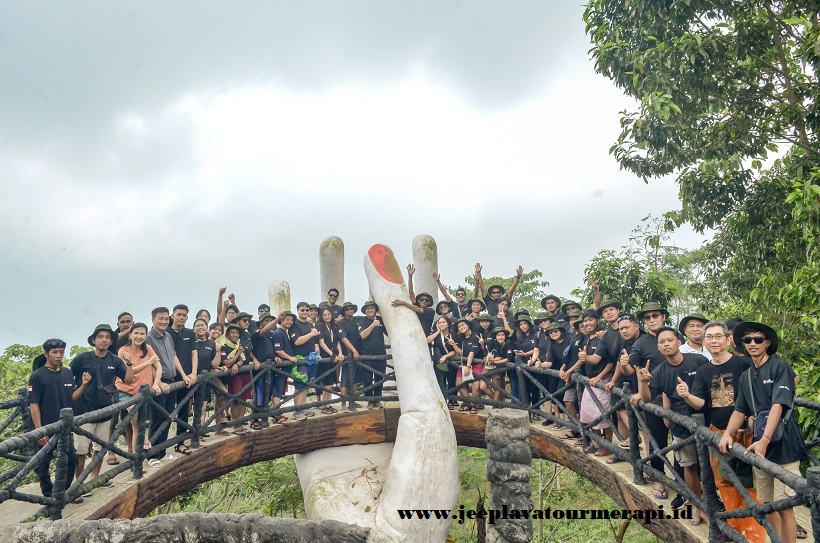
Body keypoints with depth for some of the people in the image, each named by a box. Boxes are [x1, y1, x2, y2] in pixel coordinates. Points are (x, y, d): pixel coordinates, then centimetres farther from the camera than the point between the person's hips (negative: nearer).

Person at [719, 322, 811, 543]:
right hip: (760, 446, 6)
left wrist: (764, 440, -28)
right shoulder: (746, 376, 14)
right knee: (767, 504, 12)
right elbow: (740, 410, 12)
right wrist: (727, 434, -7)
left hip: (783, 446, -6)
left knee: (784, 506, -6)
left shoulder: (780, 367, -7)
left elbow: (778, 406, -17)